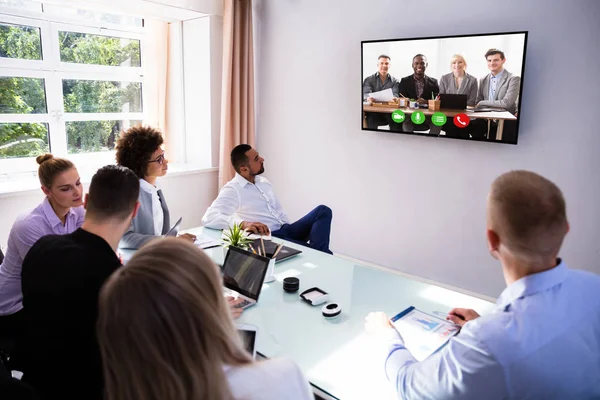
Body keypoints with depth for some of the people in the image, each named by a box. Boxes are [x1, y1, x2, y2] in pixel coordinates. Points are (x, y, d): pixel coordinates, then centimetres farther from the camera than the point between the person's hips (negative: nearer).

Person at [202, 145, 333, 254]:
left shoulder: (264, 182, 16)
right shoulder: (232, 190, -8)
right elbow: (208, 218, -22)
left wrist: (291, 230, 5)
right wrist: (243, 223, -36)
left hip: (284, 231, 9)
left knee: (323, 211, -14)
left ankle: (317, 253, -27)